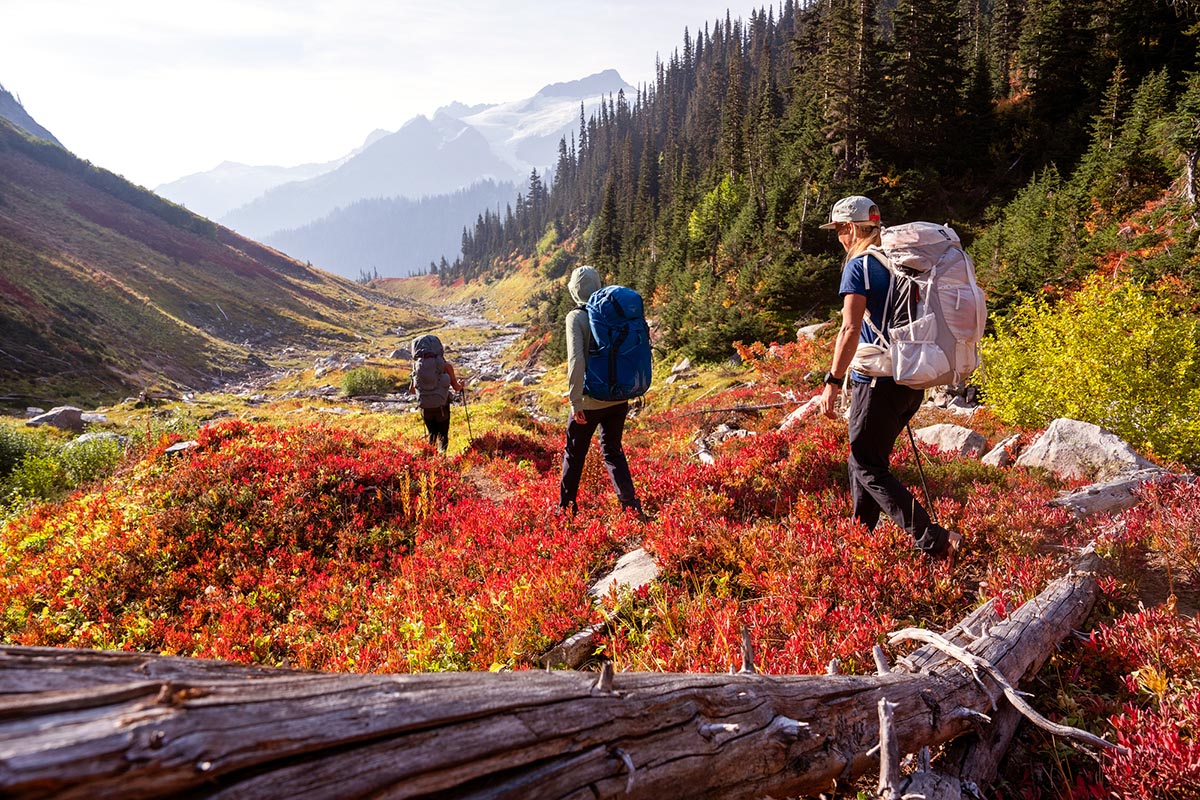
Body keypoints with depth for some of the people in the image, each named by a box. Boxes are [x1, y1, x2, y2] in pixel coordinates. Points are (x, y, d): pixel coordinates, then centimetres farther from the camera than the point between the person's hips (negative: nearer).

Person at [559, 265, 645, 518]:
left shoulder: (576, 317, -13)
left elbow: (576, 360, -23)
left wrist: (575, 401, -18)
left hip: (590, 400, -4)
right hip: (619, 398, 5)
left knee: (574, 453, 14)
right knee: (613, 451, 19)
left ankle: (566, 507, 26)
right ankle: (631, 504, 7)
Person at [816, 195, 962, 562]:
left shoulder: (858, 266, -11)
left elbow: (850, 330, -19)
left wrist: (832, 381, -15)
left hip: (878, 382, -9)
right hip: (912, 379, 9)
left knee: (869, 469, -1)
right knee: (863, 460, 19)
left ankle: (933, 540, -8)